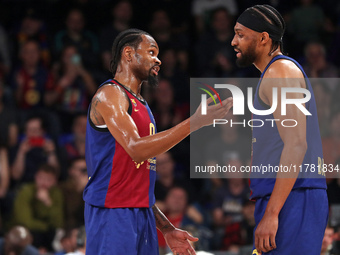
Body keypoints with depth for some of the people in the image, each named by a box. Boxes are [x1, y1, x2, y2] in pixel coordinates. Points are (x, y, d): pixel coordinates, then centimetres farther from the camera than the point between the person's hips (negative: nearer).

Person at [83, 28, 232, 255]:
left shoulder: (140, 105, 21)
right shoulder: (109, 95, -7)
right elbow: (136, 149, -23)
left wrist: (166, 228, 20)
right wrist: (195, 123, -26)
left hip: (143, 215, 9)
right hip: (113, 213, -9)